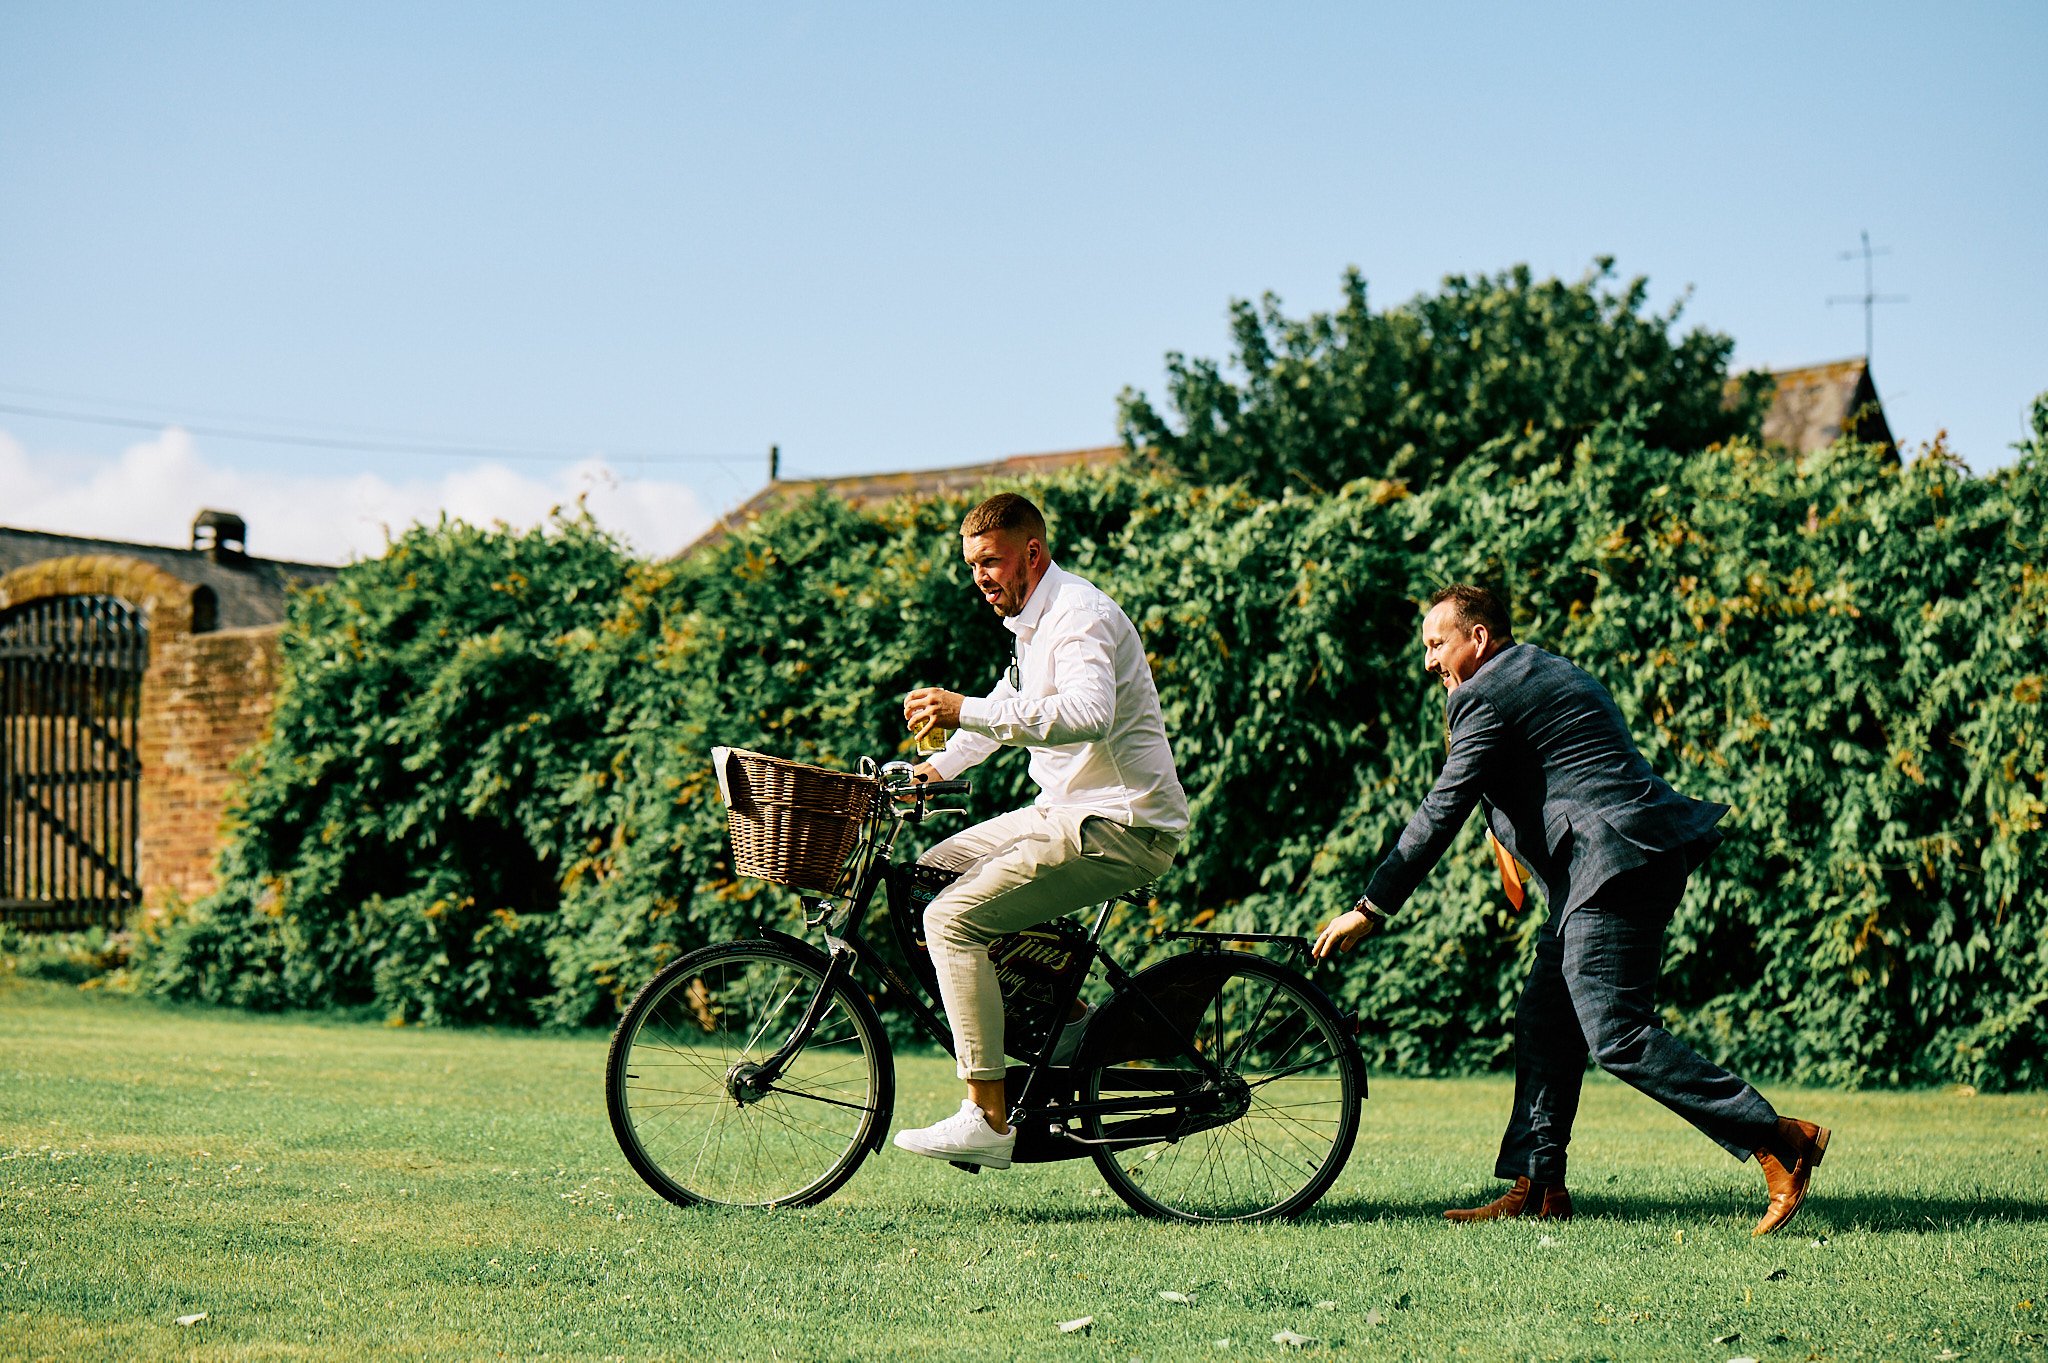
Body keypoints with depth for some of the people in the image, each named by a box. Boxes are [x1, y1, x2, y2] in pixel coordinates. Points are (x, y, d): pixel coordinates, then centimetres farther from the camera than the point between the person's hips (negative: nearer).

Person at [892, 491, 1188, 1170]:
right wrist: (940, 766, 17)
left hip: (1120, 825, -10)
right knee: (934, 870, 15)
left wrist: (966, 711, -37)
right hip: (1065, 809, 10)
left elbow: (1088, 714, -36)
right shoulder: (1034, 618, 15)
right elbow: (1012, 704, 31)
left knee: (953, 916, -19)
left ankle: (988, 1119, -18)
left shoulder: (1079, 615, -17)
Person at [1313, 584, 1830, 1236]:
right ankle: (1537, 1184, 13)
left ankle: (1778, 1138, -13)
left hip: (1614, 865, -11)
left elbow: (1441, 814, -9)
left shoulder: (1486, 696, -7)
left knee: (1617, 1036, -13)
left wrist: (1370, 909, -5)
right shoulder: (1549, 671, 23)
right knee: (1545, 1023, 11)